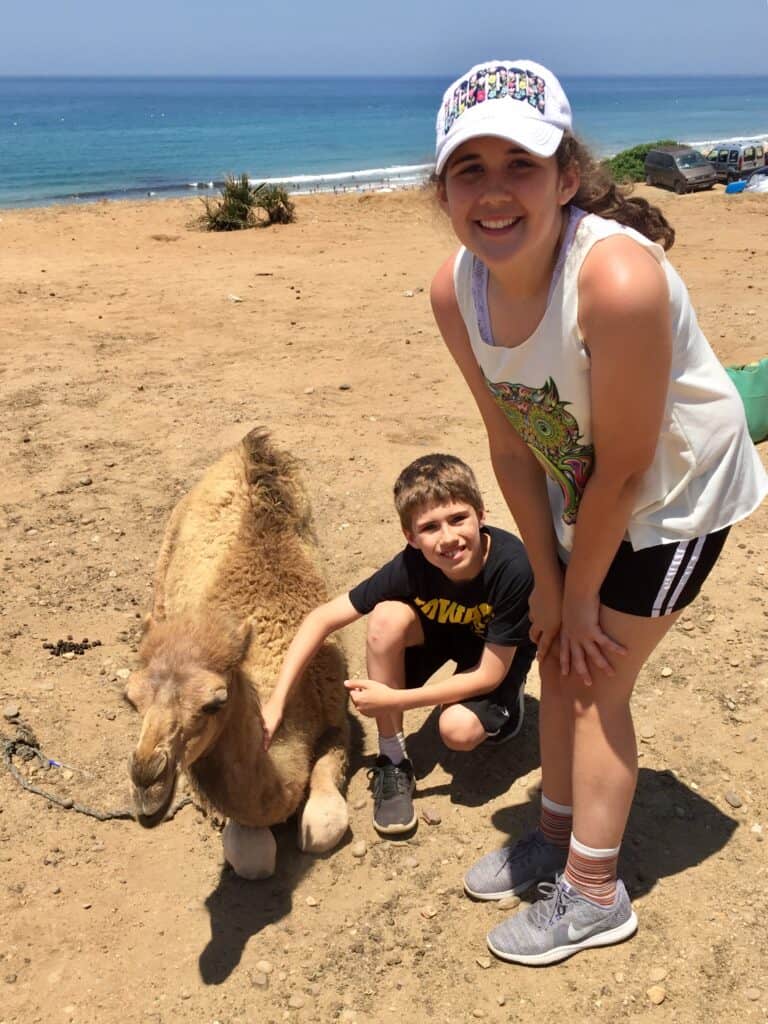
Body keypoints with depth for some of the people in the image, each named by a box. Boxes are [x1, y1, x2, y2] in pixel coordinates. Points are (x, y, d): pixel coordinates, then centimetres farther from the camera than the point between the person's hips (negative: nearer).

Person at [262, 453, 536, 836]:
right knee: (387, 617, -30)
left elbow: (489, 675, -29)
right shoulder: (412, 565, -29)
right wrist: (276, 703, -30)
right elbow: (322, 618, -23)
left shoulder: (513, 567, -37)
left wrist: (392, 700, -29)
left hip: (498, 655, -3)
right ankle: (392, 762, -13)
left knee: (458, 729, -32)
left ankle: (505, 707, 7)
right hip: (441, 630, 3)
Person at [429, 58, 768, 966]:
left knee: (597, 679, 0)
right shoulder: (455, 289, -17)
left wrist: (580, 591, -14)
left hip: (677, 491, -6)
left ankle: (594, 898, 21)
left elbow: (624, 467, -28)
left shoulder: (619, 277, -38)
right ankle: (559, 835, 38)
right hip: (583, 493, 6)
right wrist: (547, 579, -4)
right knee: (559, 656, 14)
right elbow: (510, 444, -8)